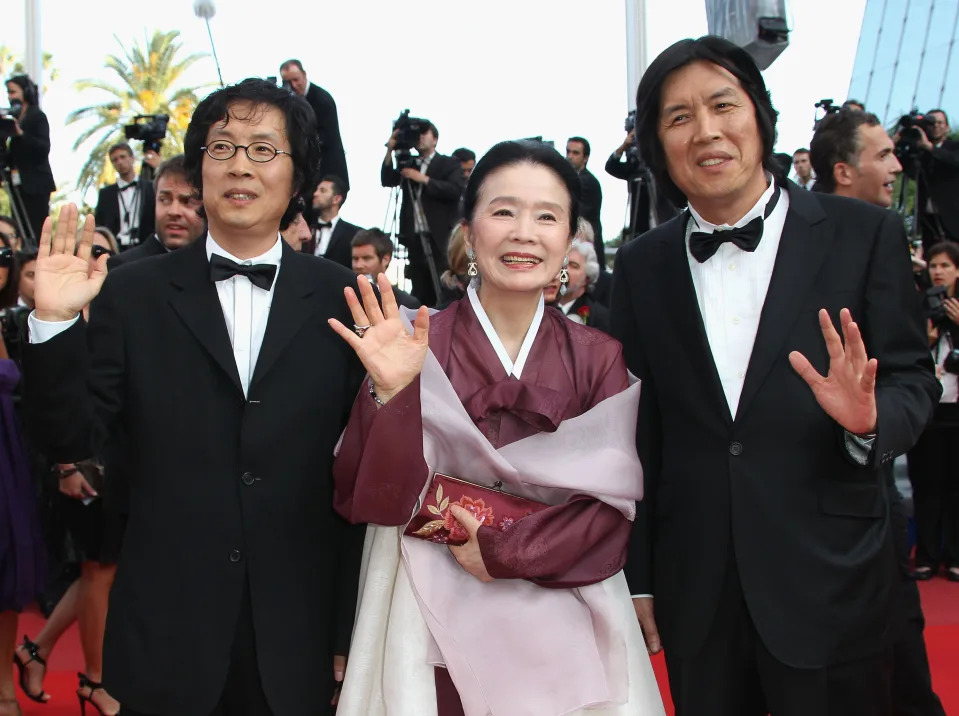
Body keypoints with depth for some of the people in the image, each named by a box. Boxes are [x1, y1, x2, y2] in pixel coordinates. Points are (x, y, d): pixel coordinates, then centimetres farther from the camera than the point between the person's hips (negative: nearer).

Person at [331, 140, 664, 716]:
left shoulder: (599, 359, 1)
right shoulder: (411, 348, -5)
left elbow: (613, 506, -4)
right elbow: (373, 502, -9)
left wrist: (504, 551, -13)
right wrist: (391, 393, -22)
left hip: (562, 628, 2)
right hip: (438, 630, -1)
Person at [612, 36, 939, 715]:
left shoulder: (866, 235, -3)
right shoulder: (642, 267, 4)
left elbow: (914, 380, 0)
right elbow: (639, 433, 6)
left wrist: (869, 417, -23)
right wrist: (637, 579, 7)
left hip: (829, 587, -2)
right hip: (695, 595, 2)